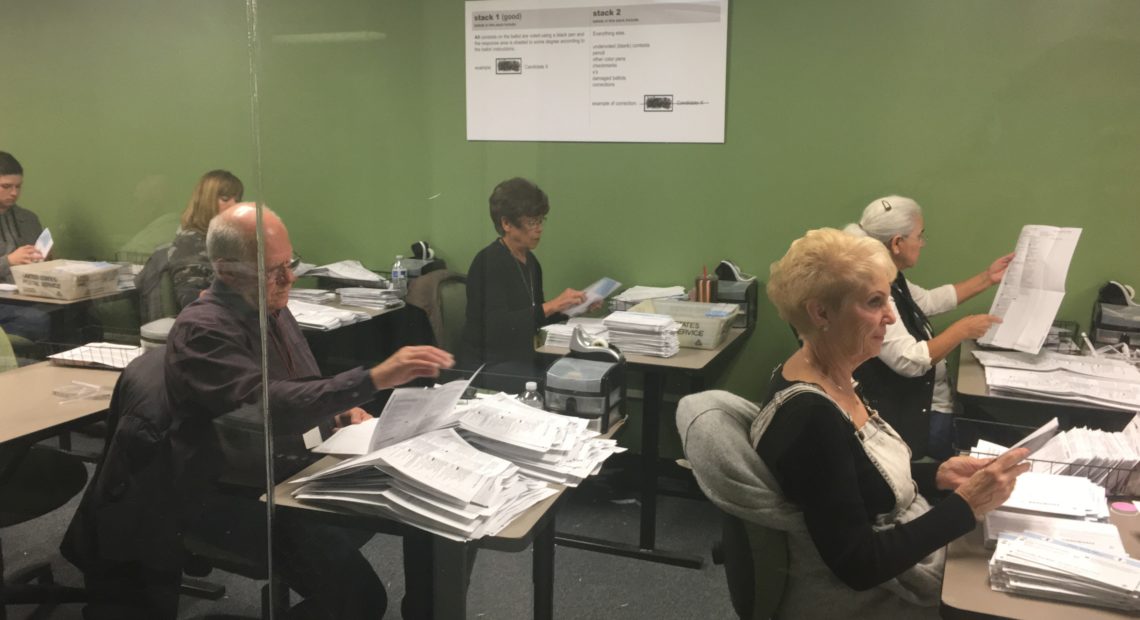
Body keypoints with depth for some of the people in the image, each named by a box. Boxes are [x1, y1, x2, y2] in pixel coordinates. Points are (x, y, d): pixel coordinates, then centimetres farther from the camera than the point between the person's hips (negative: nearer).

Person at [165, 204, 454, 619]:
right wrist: (374, 379, -41)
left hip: (300, 470, 9)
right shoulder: (201, 330, -19)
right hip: (236, 498, -8)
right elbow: (268, 404, -35)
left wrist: (340, 411, 1)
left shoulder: (273, 308, 8)